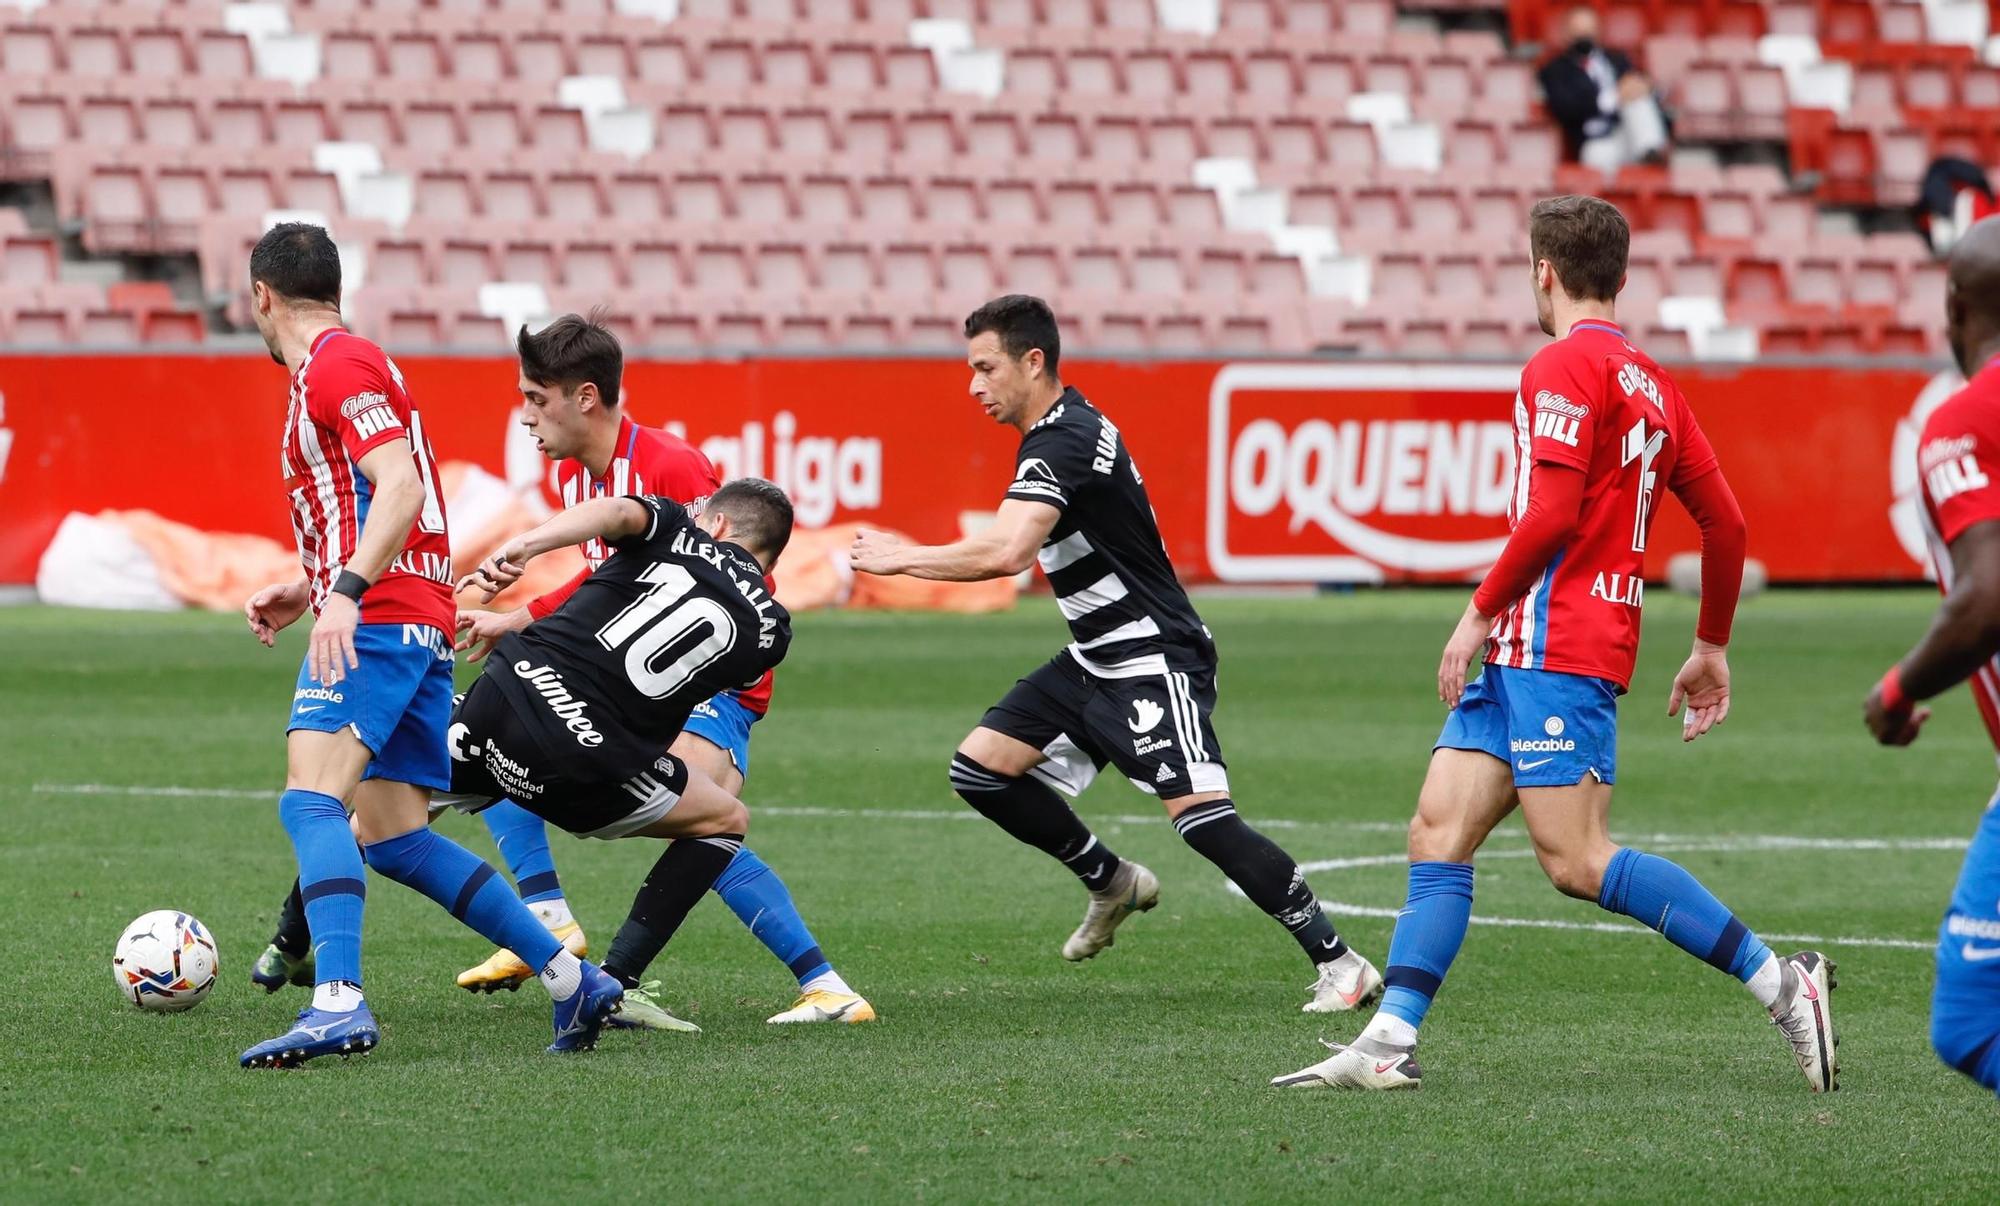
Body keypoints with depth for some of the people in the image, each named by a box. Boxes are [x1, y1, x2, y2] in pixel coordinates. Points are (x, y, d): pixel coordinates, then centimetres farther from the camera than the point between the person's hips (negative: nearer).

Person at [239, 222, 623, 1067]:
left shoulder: (338, 366, -7)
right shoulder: (345, 365, 24)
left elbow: (400, 489, -20)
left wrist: (345, 593, -30)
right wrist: (304, 591, 27)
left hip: (381, 621, -10)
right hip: (418, 626, 10)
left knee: (311, 800, -22)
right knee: (395, 839, 10)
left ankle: (338, 1003, -38)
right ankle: (573, 980, 11)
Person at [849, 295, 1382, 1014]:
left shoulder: (1061, 441, -21)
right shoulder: (1068, 428, 11)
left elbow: (1006, 552, -33)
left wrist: (902, 558, -22)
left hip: (1152, 661, -10)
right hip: (1097, 660, 10)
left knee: (1201, 816, -21)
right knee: (979, 768, 4)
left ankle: (1340, 965, -15)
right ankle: (1112, 883, 22)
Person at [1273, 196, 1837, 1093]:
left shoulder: (1565, 368, -9)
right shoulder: (1652, 385, 18)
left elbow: (1552, 514, -19)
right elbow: (1725, 523, 20)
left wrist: (1481, 613, -10)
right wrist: (1712, 647, 28)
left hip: (1553, 646, -10)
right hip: (1526, 654, 10)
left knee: (1576, 861, -13)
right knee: (1438, 831, 4)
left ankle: (1779, 982, -13)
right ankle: (1388, 1044, -3)